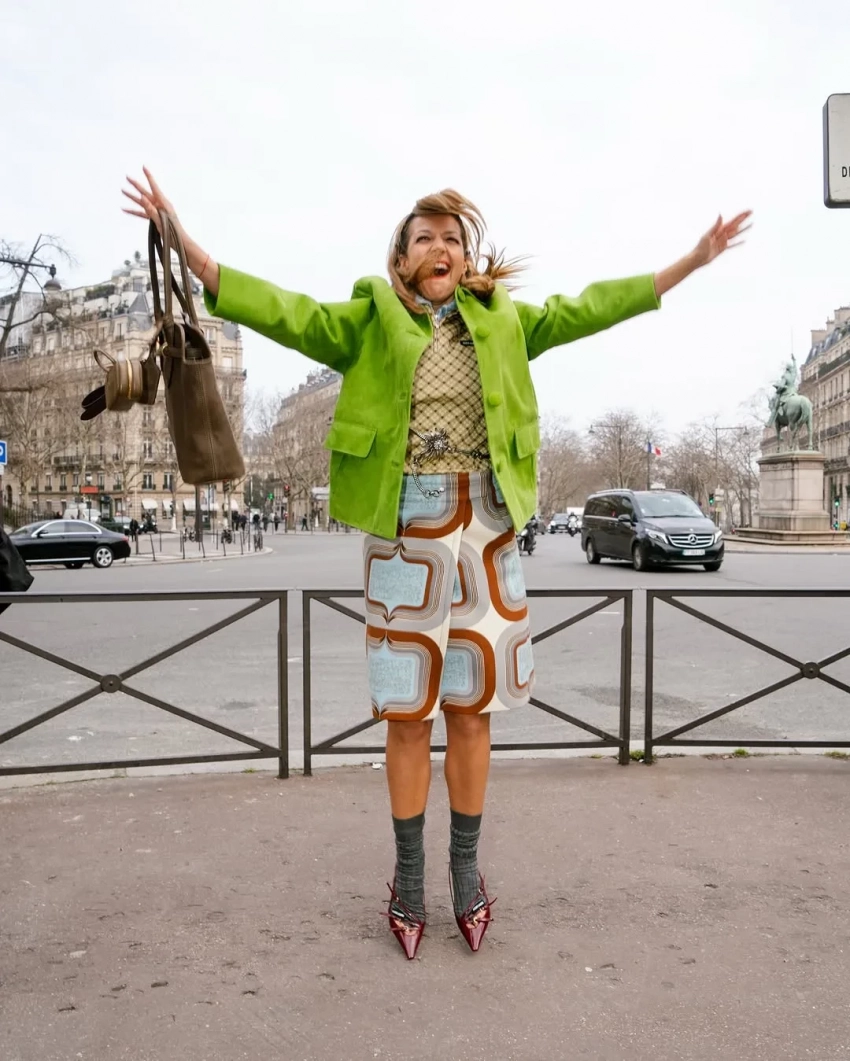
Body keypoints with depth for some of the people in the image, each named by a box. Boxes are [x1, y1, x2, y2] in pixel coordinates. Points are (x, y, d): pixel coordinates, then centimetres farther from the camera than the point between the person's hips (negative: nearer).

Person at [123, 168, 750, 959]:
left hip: (485, 525, 2)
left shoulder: (502, 322, 13)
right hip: (404, 525, -2)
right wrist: (182, 242, -13)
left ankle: (465, 871, 25)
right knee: (407, 714, 6)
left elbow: (590, 307, 15)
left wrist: (694, 259, 15)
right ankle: (408, 874, 23)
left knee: (471, 710, 8)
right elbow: (276, 308, -2)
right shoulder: (369, 322, 6)